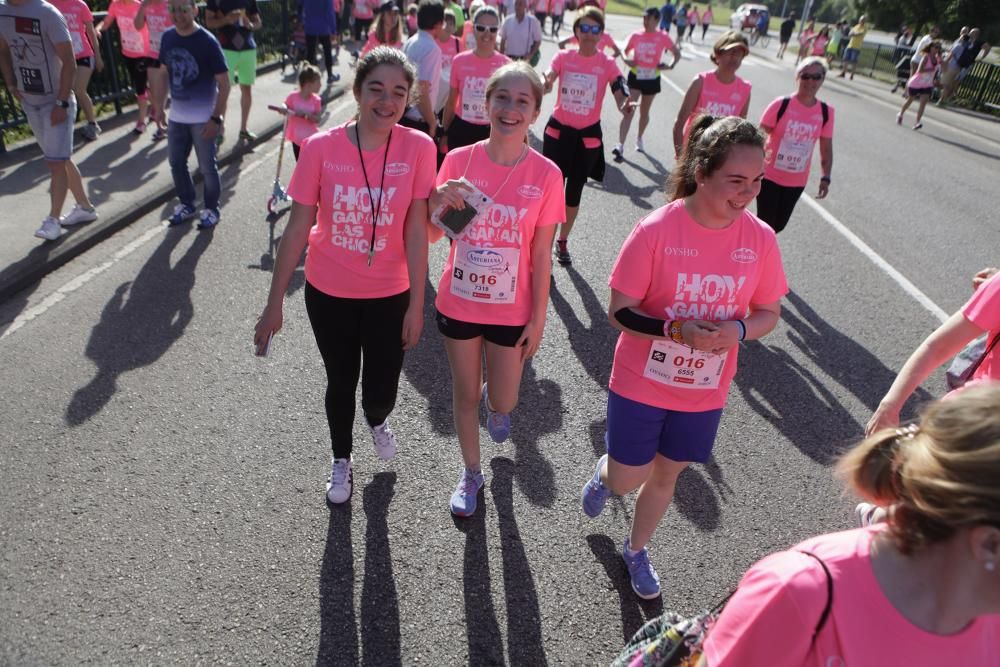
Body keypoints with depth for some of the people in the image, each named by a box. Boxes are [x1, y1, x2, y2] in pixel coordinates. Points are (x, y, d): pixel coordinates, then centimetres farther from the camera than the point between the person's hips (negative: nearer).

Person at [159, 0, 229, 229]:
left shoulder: (207, 42, -15)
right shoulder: (167, 38, 2)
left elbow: (224, 83, -13)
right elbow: (166, 72, 14)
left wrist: (216, 118, -17)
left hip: (203, 118, -6)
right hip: (176, 116, 6)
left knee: (207, 166, 5)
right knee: (176, 163, 15)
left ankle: (211, 209, 23)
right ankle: (186, 204, 33)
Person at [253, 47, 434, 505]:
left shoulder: (418, 148, -14)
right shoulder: (321, 148, -14)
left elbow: (416, 232, -11)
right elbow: (297, 229, -8)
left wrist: (416, 306, -9)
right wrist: (274, 304, -4)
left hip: (389, 295, 0)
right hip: (329, 293, 1)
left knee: (381, 391, 6)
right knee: (341, 382, 18)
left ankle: (377, 420, 47)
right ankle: (341, 460, 47)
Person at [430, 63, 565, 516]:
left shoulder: (546, 175, -12)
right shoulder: (459, 160, -9)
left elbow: (541, 254, -7)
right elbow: (433, 235, -2)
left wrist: (538, 319, -4)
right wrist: (436, 202, -24)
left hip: (511, 311, -1)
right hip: (458, 304, 1)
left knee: (502, 402, 10)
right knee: (465, 393, 17)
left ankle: (494, 399, 51)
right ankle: (471, 473, 42)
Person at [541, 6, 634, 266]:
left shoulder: (608, 64, -4)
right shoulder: (563, 57, -3)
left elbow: (621, 96, -14)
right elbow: (546, 81, -19)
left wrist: (625, 107, -38)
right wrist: (543, 86, -43)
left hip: (588, 136, 1)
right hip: (558, 130, 0)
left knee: (574, 191, 11)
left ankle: (563, 242, 29)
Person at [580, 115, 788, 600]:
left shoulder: (761, 238, -10)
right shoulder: (656, 229, -20)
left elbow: (768, 313, 2)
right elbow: (619, 312, -16)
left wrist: (738, 330, -20)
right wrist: (677, 329, -30)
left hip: (705, 392, 3)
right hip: (641, 384, -3)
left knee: (665, 476, 21)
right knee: (626, 482, 9)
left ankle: (636, 550, 49)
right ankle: (605, 471, 49)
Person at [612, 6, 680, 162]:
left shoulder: (663, 37, -6)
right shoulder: (635, 35, -3)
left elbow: (677, 53, 3)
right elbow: (624, 52, 7)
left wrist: (671, 65, -15)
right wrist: (626, 60, -15)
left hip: (652, 79, 0)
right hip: (635, 76, 0)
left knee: (644, 112, 15)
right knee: (628, 111, -12)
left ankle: (639, 139, 39)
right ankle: (621, 146, -18)